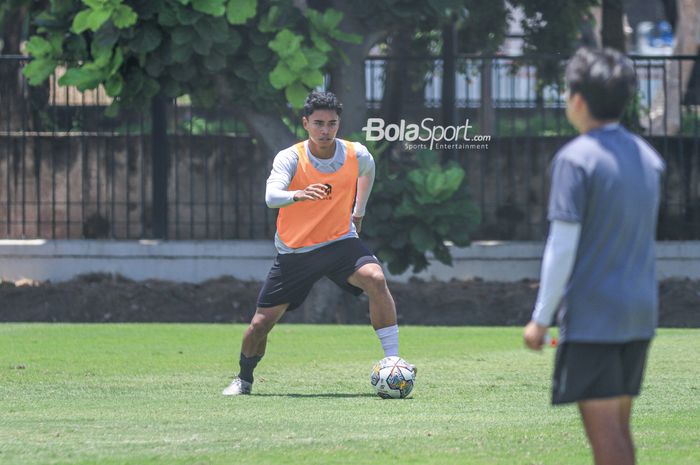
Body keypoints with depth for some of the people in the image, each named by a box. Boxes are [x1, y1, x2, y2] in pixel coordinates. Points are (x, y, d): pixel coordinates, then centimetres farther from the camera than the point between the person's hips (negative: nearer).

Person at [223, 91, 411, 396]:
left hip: (339, 242, 1)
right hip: (293, 252, -1)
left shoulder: (357, 155, -7)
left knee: (375, 279, -30)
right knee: (260, 324, 1)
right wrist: (299, 194, -55)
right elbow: (271, 196, -35)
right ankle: (244, 379, 32)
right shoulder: (290, 158, -16)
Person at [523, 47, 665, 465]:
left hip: (592, 316, -7)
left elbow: (563, 247, -15)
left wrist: (541, 318, -9)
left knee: (603, 428, -6)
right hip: (639, 313, 7)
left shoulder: (577, 159, -12)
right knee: (619, 424, 14)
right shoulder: (648, 157, 11)